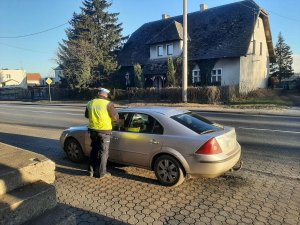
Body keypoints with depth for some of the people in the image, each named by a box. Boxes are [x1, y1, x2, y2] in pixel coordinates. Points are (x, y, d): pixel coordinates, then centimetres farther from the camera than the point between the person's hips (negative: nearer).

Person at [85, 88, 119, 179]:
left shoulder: (90, 103, 4)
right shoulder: (108, 104, -13)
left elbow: (87, 115, 18)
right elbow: (116, 117, -8)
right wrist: (114, 120, 14)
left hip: (93, 130, 5)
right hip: (104, 131, -5)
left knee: (94, 150, 20)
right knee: (103, 152, 7)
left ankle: (91, 171, 27)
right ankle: (102, 173, 15)